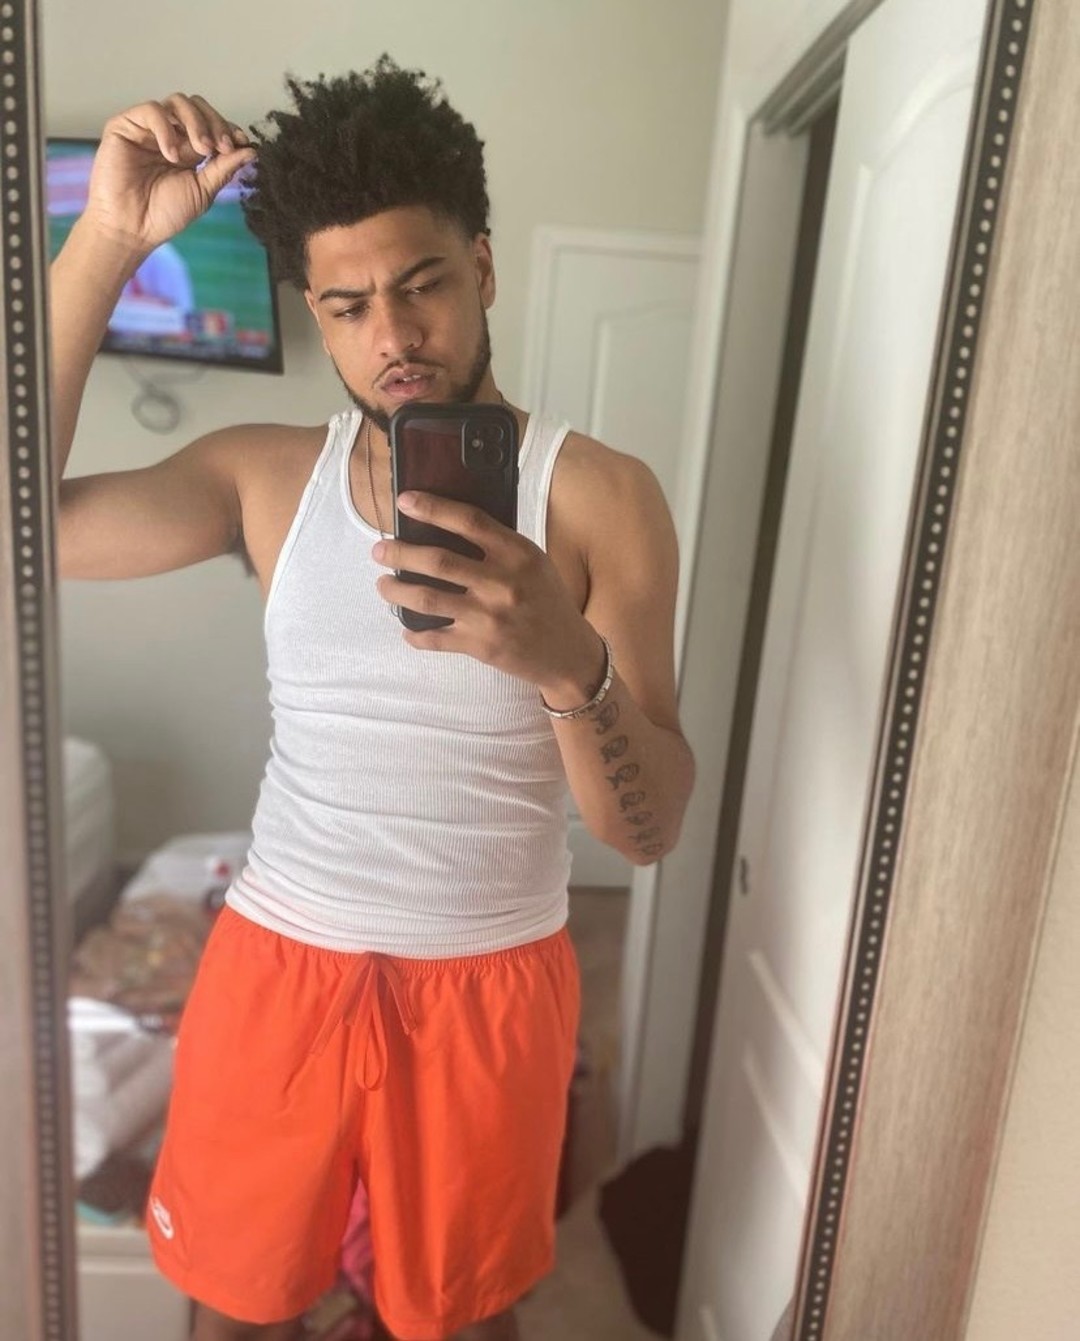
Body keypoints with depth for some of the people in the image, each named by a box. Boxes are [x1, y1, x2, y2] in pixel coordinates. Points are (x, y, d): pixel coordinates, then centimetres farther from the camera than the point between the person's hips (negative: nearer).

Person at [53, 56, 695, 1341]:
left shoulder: (600, 497, -11)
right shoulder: (266, 476, -2)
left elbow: (650, 829, -14)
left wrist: (567, 661, -35)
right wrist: (105, 240, -17)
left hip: (489, 985, -1)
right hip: (279, 962, 2)